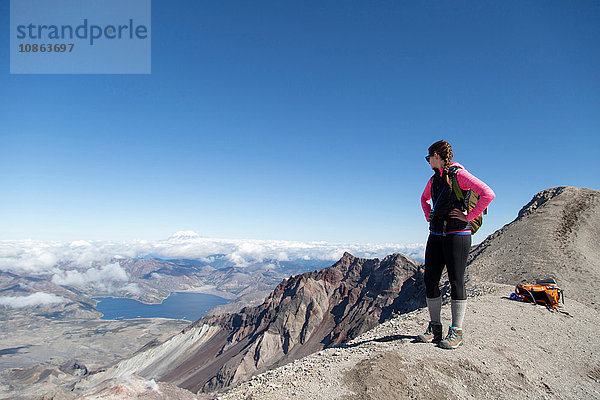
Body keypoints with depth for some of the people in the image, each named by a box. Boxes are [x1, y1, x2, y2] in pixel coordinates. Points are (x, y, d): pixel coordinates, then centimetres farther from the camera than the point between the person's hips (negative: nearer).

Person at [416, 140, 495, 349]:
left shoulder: (459, 174, -8)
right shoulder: (434, 178, 16)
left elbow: (488, 194, -17)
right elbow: (424, 198, 36)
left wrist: (469, 216, -11)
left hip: (457, 233, -7)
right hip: (436, 234, 8)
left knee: (456, 281, -2)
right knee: (430, 280, 5)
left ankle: (456, 332, 9)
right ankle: (435, 328, 16)